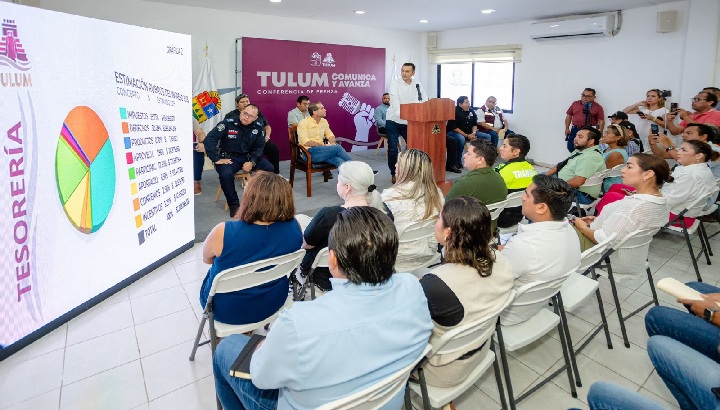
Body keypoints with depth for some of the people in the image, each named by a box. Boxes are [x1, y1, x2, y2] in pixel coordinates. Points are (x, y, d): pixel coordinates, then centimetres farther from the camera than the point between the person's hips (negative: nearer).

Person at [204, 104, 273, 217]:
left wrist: (252, 162, -16)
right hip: (229, 157, -3)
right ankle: (234, 204, -12)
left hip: (248, 156, 4)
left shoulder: (258, 128, -3)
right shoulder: (227, 123, -14)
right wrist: (216, 159, -22)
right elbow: (209, 140, -18)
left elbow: (259, 147, 2)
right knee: (226, 175, -34)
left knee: (270, 169, -15)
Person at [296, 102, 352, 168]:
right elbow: (306, 142, -13)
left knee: (340, 162, -27)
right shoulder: (303, 123, -5)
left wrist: (332, 143, -2)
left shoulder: (324, 121, 14)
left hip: (322, 150, 6)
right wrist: (323, 145, -18)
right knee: (337, 147, -24)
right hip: (309, 152, -6)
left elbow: (330, 135, 21)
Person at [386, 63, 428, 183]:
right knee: (393, 149, -5)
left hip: (409, 121, 4)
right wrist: (400, 113, -39)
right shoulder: (395, 83, -8)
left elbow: (425, 100, 1)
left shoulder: (417, 85, 4)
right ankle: (393, 174, 9)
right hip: (394, 120, -3)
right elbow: (395, 100, -22)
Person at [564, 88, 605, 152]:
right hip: (575, 130, 3)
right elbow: (569, 116, 15)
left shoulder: (598, 107, 0)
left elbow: (601, 121, -2)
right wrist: (567, 128, 8)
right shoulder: (575, 104, 10)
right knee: (571, 148, 1)